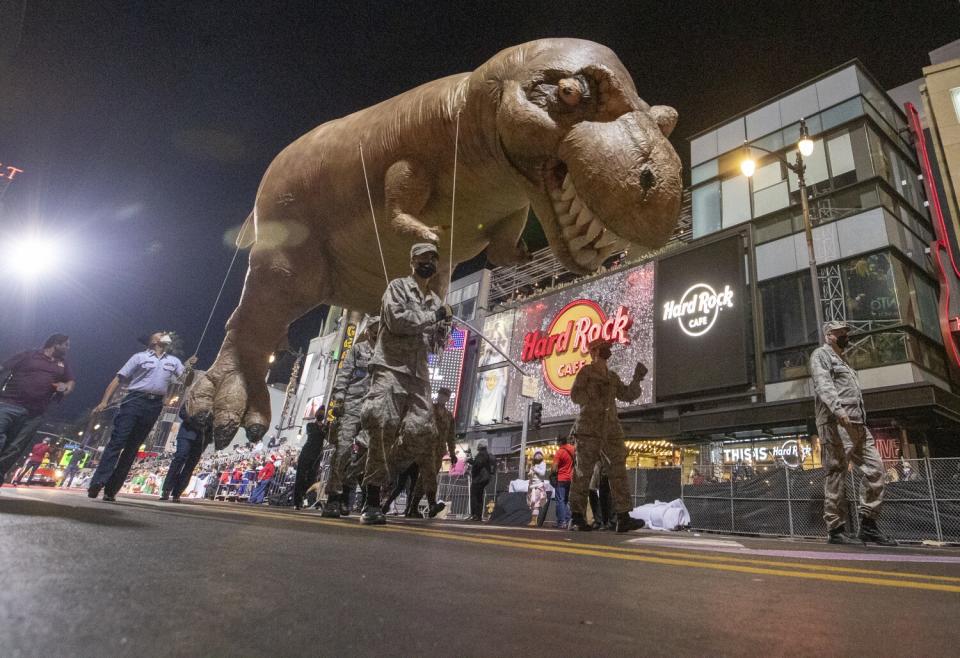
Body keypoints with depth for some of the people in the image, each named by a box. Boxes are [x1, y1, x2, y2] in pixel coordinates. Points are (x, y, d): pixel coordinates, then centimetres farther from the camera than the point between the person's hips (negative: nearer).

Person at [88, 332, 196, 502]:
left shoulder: (173, 361, 19)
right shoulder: (140, 357, 9)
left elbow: (186, 381, 14)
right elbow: (118, 379, 6)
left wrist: (189, 367, -6)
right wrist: (104, 401, -5)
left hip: (154, 406, 3)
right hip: (134, 401, -3)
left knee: (132, 448, 3)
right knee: (117, 442, -13)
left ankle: (110, 490, 6)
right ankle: (97, 482, -14)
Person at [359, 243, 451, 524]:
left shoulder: (435, 301, 21)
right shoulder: (398, 287, 5)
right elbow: (396, 321, -14)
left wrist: (445, 325, 1)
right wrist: (434, 316, -8)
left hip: (418, 373, 6)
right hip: (390, 367, -5)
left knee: (421, 432, -4)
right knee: (384, 427, -18)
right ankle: (372, 501, -13)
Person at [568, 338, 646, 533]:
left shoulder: (613, 377, 22)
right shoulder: (586, 371, 6)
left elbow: (628, 395, 19)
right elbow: (575, 395, -4)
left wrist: (637, 378, 6)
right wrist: (596, 400, -13)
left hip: (611, 431, 6)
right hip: (589, 428, -6)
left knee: (618, 472, -4)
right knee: (583, 473, -4)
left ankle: (623, 518, -7)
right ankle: (576, 518, 1)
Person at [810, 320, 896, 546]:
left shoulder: (842, 360, 30)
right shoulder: (821, 355, 2)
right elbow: (823, 383, -15)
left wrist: (862, 421, 18)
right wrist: (837, 409, -30)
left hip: (858, 424, 9)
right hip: (836, 422, -9)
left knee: (875, 467, 1)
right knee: (836, 473, -8)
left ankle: (868, 525, 6)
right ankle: (835, 530, -5)